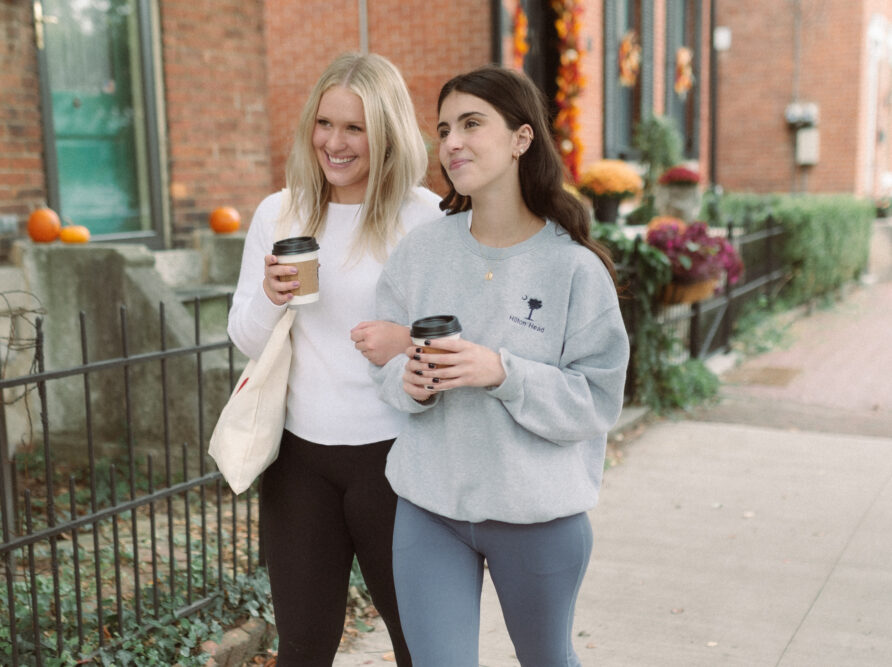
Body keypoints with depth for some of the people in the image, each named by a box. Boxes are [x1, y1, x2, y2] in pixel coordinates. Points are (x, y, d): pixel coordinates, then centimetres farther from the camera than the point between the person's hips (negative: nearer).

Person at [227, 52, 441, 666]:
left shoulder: (424, 216, -6)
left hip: (393, 453, -3)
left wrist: (412, 341, -23)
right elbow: (246, 341, 9)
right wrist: (270, 299, -13)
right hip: (299, 454, 3)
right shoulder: (279, 213, 5)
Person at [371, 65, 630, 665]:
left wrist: (503, 373, -27)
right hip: (430, 507, 2)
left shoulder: (574, 268, -13)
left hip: (539, 513, -1)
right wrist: (410, 381, -19)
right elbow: (386, 363, 4)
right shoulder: (421, 250, -4)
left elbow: (597, 402, -13)